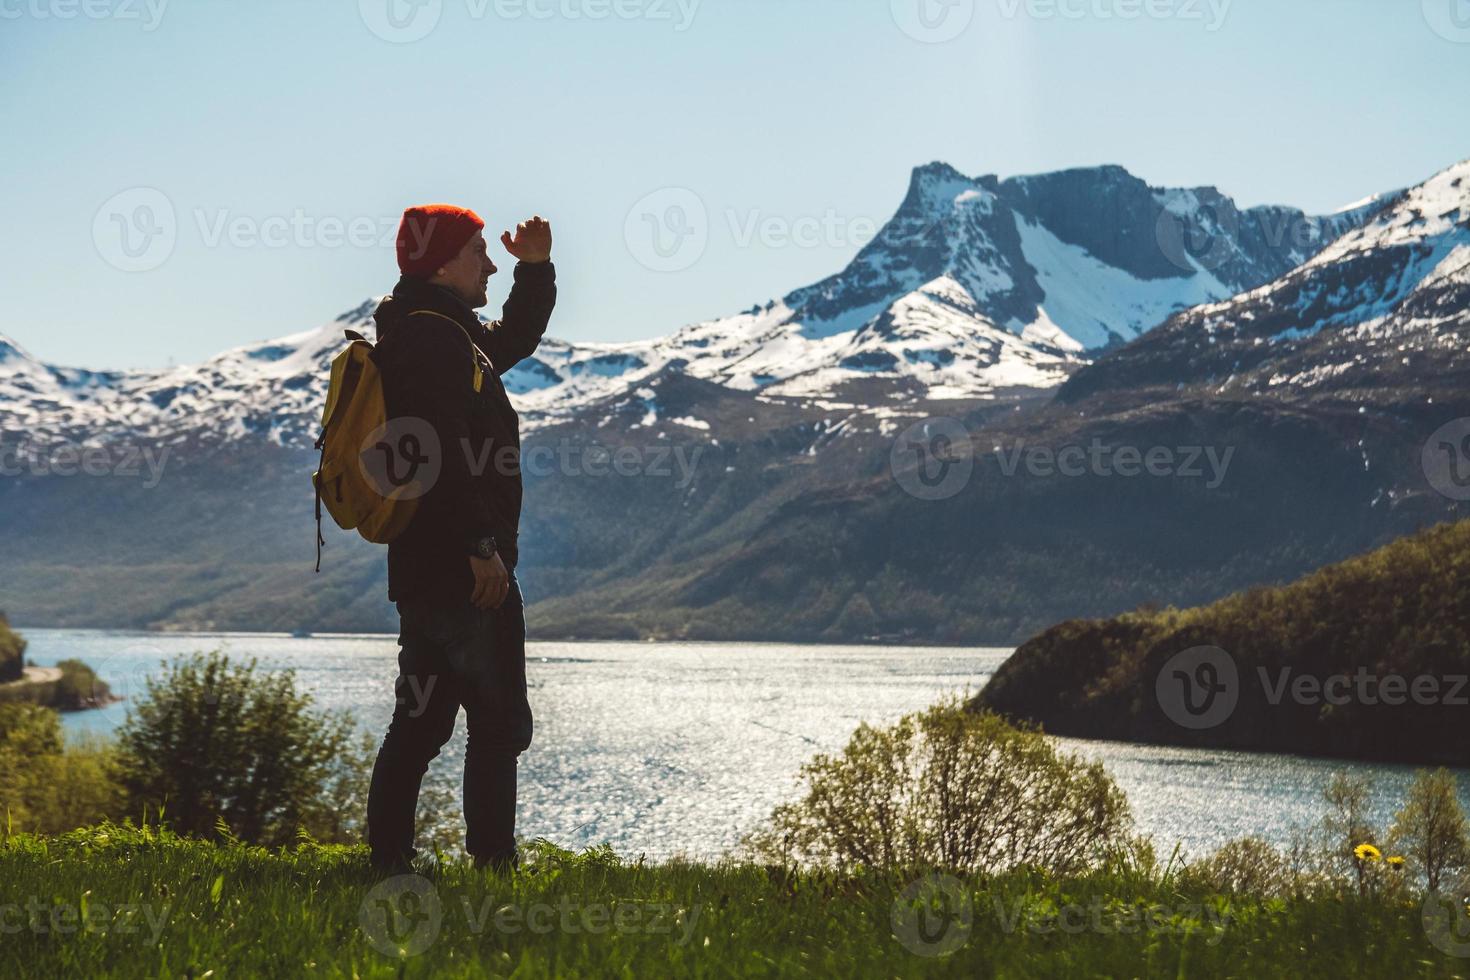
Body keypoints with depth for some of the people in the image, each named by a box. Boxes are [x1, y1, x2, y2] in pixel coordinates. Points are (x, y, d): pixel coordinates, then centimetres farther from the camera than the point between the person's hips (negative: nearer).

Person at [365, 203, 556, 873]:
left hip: (426, 569, 11)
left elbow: (514, 340, 37)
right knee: (499, 723, -5)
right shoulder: (426, 336, -13)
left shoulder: (449, 333, 19)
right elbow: (442, 455, -23)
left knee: (421, 723, 12)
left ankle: (387, 861, 15)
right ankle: (493, 866, -3)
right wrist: (482, 547, -24)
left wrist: (536, 270, 23)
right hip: (462, 568, -11)